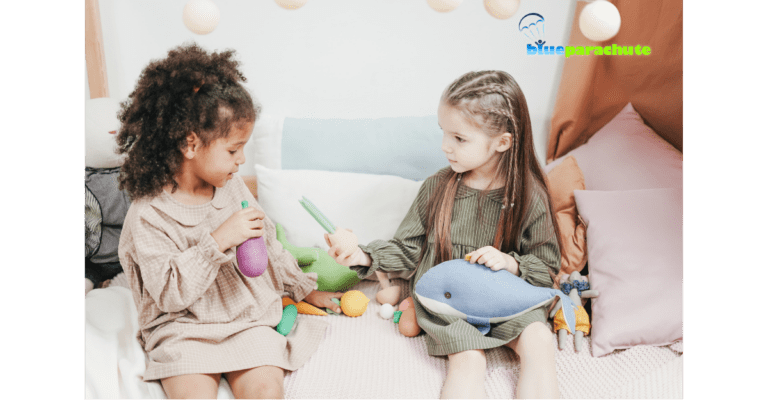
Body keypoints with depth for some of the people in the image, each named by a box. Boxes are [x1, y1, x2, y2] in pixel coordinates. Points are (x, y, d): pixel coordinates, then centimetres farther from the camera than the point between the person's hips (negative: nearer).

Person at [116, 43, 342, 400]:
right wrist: (218, 241, -28)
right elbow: (168, 293, -20)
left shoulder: (232, 186, 5)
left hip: (248, 318, 4)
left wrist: (305, 289, 20)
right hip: (183, 330, -3)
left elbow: (268, 244, 16)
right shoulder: (148, 214, -14)